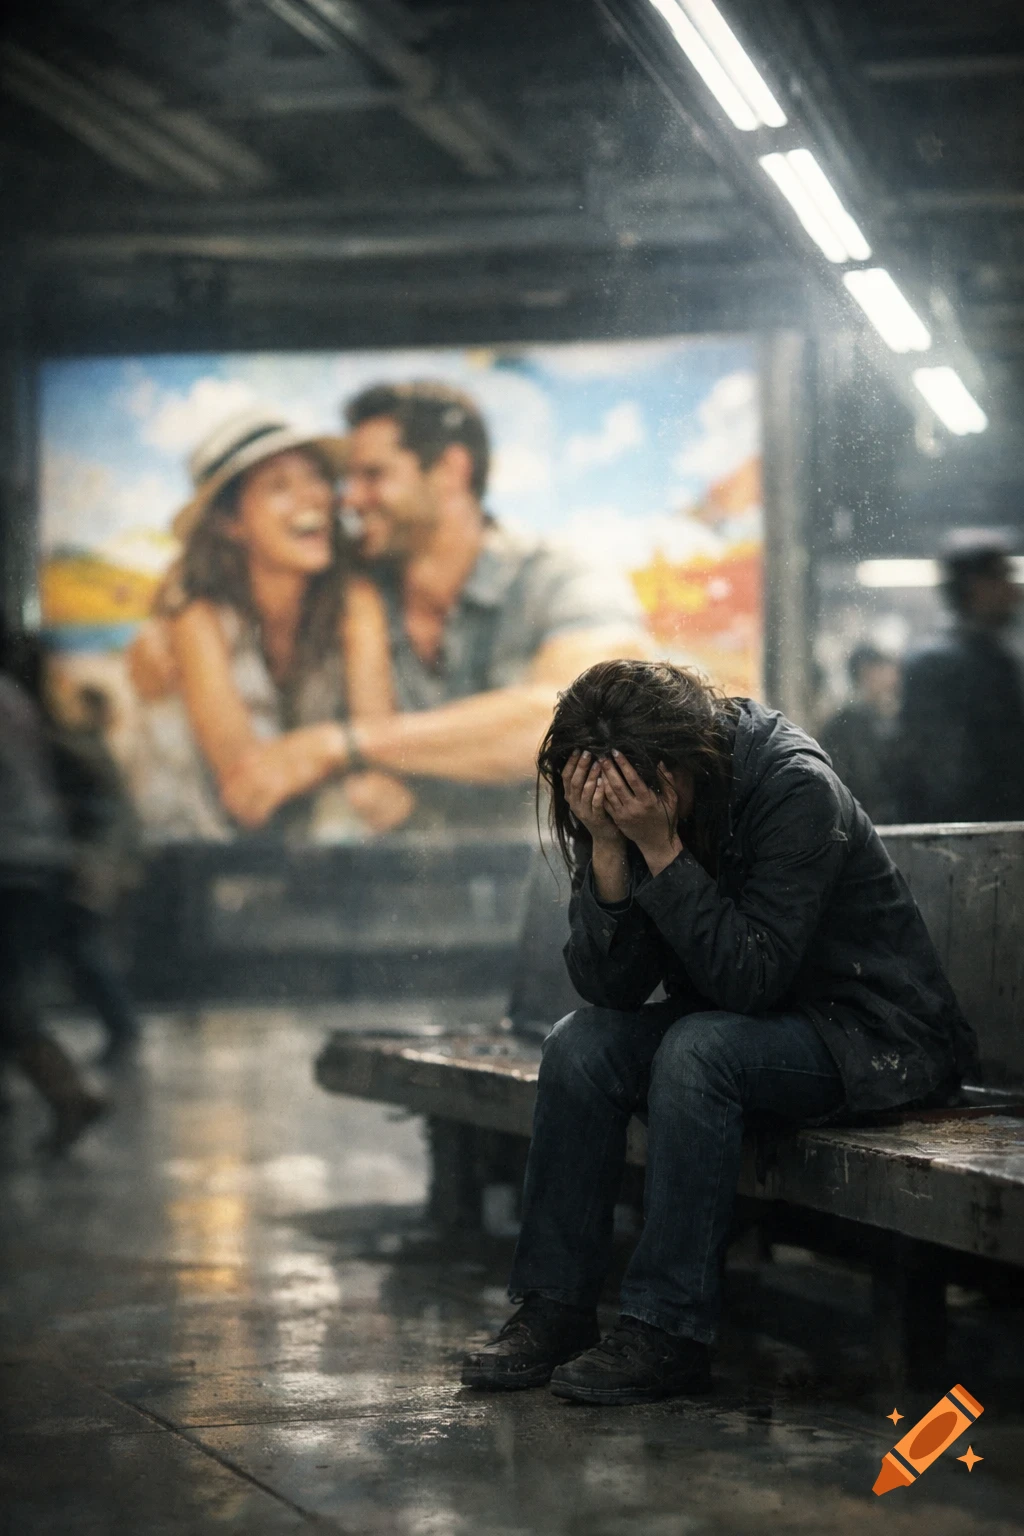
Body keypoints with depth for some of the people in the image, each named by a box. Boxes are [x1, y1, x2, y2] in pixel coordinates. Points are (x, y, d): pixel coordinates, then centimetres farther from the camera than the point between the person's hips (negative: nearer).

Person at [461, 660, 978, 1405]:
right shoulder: (630, 811, -6)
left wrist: (661, 847, -33)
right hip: (750, 1027, 7)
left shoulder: (797, 787, -24)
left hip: (879, 1036, -7)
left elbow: (751, 979, -30)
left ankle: (669, 1330, -25)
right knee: (582, 1043, -16)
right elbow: (608, 987, -13)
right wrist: (608, 847, -26)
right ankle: (555, 1308, -10)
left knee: (699, 1049, -32)